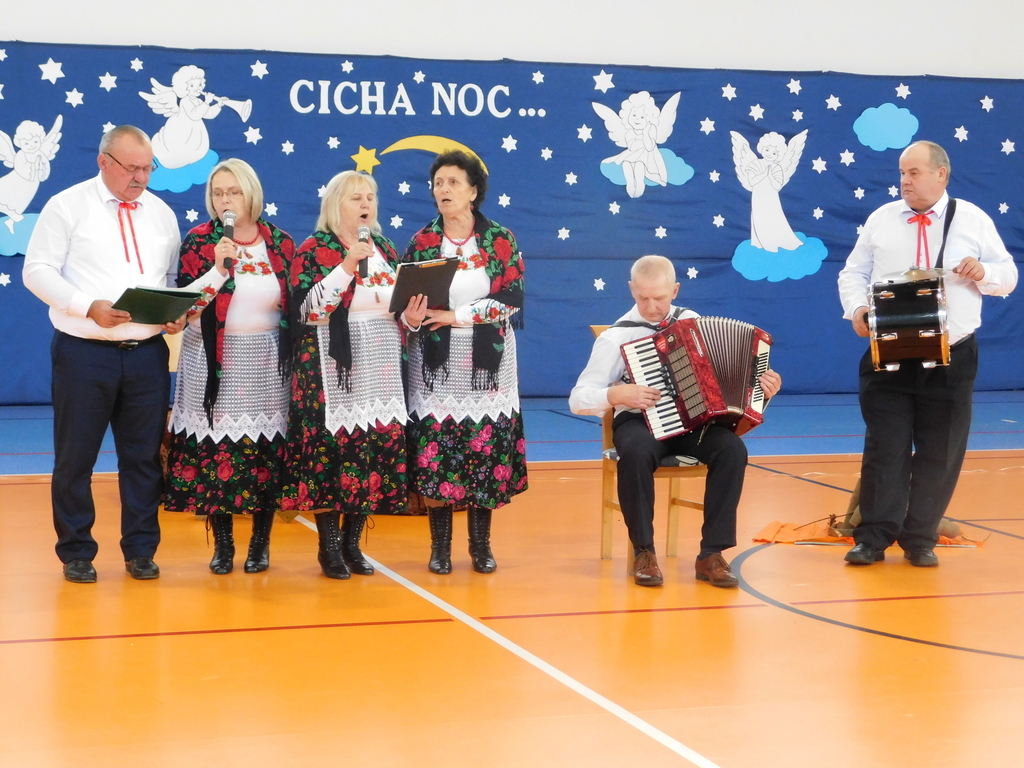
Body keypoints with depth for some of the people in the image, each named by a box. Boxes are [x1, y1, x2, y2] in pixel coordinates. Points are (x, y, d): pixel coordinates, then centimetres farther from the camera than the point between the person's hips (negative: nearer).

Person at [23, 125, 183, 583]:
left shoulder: (161, 213, 11)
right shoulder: (68, 207, -2)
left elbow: (173, 277, 16)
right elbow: (38, 272, -7)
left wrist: (177, 313, -6)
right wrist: (89, 307, -21)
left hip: (147, 352, 4)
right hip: (84, 352, -3)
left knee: (144, 456, 8)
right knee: (75, 457, 4)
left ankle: (140, 550, 19)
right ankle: (76, 553, 17)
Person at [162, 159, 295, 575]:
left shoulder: (280, 243, 4)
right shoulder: (199, 241, -1)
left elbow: (293, 305, 10)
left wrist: (291, 354, 4)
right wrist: (218, 270, -20)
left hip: (266, 362, 1)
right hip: (213, 363, -1)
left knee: (268, 449, 0)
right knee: (215, 447, -2)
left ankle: (261, 541, 13)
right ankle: (222, 542, 10)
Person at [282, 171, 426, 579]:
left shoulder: (385, 249, 14)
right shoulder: (313, 250, -2)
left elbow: (400, 302, 20)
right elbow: (307, 307, -15)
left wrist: (412, 317, -3)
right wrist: (347, 265, -20)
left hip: (381, 368, 5)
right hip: (333, 367, -5)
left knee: (380, 443, 2)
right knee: (331, 443, -7)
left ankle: (352, 542, 13)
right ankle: (329, 545, 5)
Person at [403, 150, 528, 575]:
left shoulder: (501, 240, 0)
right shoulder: (421, 242, 4)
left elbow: (511, 299, -7)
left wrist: (458, 316, -14)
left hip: (487, 365, 0)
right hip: (436, 366, 1)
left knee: (486, 450, -1)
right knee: (434, 454, -3)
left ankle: (481, 544, 11)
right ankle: (440, 545, 8)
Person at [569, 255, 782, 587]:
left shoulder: (692, 322, 6)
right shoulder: (616, 337, -5)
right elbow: (578, 399, -6)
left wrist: (760, 385, -5)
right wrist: (617, 394, -24)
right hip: (641, 421, -3)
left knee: (732, 448, -28)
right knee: (637, 452, -38)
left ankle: (712, 553, -18)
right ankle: (644, 551, -19)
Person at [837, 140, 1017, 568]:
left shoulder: (973, 220, 5)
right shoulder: (881, 219, 7)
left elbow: (1008, 276, 7)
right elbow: (853, 273, 8)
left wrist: (983, 272, -15)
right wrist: (856, 309, -11)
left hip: (950, 358, 0)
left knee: (939, 452, 4)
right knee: (884, 447, -1)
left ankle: (920, 540, 15)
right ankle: (873, 537, 6)